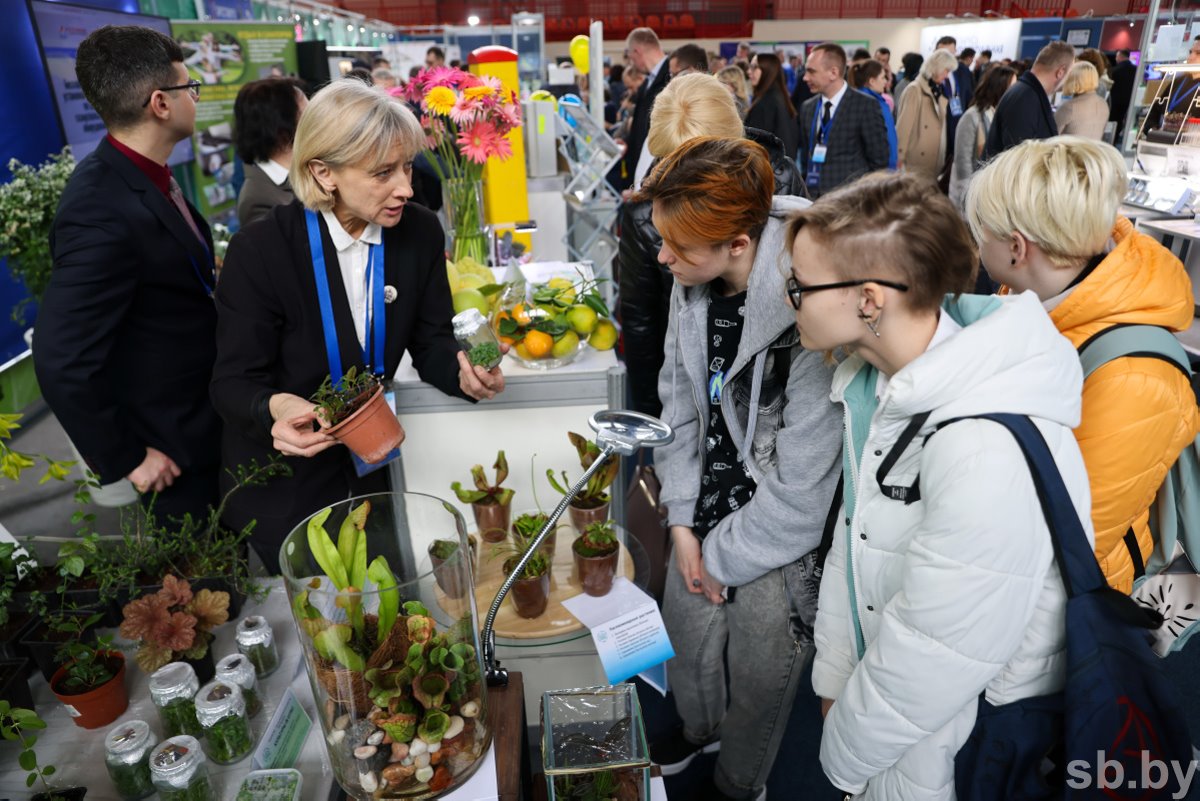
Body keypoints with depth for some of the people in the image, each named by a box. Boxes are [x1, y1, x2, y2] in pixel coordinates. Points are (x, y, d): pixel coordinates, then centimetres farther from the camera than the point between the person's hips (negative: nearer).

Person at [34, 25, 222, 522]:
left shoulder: (142, 178, 1)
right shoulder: (103, 212, -28)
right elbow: (62, 361, -28)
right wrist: (124, 460, -19)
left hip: (204, 421, 8)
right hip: (172, 446, -8)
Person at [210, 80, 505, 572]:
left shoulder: (420, 232, -11)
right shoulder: (259, 252, -20)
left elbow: (431, 345, -5)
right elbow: (233, 382, -16)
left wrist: (462, 371, -29)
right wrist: (275, 407, -39)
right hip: (283, 487, -3)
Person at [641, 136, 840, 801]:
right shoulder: (694, 285, -8)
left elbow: (800, 487, -25)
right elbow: (680, 401, 2)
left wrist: (723, 557, -10)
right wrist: (684, 522, -1)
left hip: (780, 540, -6)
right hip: (705, 516, 6)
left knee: (758, 674, 17)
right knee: (686, 635, 26)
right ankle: (698, 729, 61)